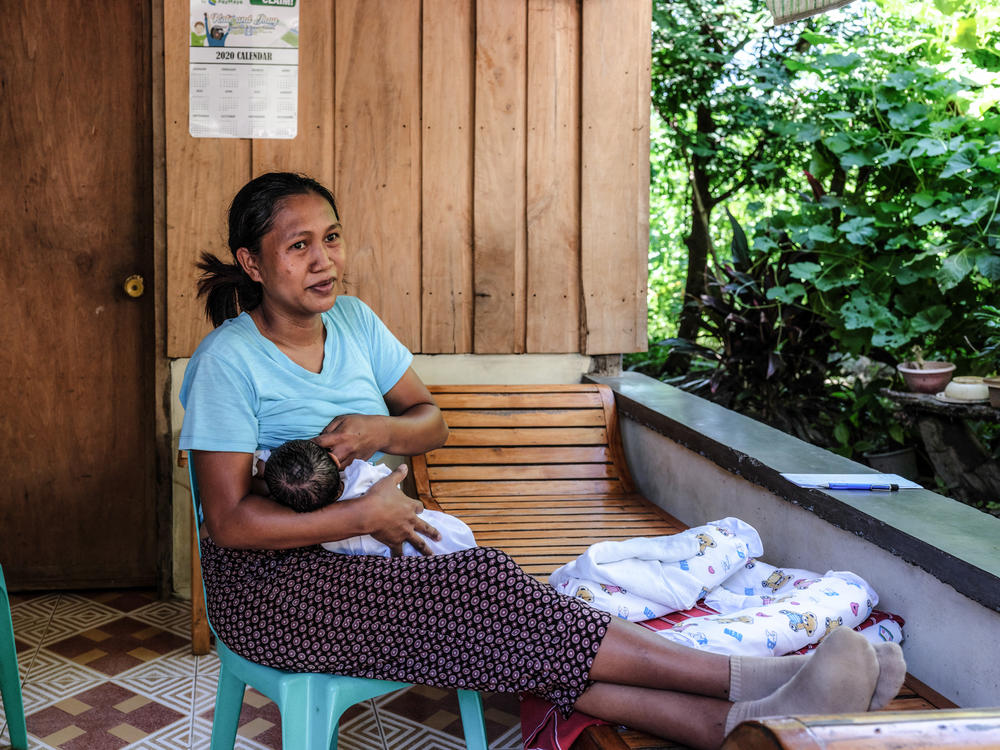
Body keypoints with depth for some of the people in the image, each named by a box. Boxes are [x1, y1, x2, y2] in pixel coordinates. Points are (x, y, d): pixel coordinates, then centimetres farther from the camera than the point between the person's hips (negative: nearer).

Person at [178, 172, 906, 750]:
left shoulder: (353, 321, 5)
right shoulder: (228, 360, -14)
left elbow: (431, 421, 11)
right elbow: (232, 520, -17)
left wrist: (382, 429, -12)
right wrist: (364, 514, -18)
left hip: (365, 551, 6)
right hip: (273, 581, -6)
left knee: (536, 650, -20)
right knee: (484, 599, -27)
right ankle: (752, 680, -30)